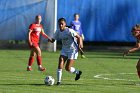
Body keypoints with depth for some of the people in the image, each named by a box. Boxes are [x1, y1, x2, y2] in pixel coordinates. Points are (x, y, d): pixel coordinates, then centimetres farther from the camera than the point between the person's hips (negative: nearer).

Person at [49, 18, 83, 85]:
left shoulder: (69, 31, -20)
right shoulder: (58, 32, -1)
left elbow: (79, 37, -18)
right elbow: (53, 40, 4)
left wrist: (80, 44, -37)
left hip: (72, 50, -5)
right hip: (64, 50, 5)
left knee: (67, 68, -8)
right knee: (60, 65, -13)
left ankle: (77, 72, 23)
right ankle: (59, 81, -5)